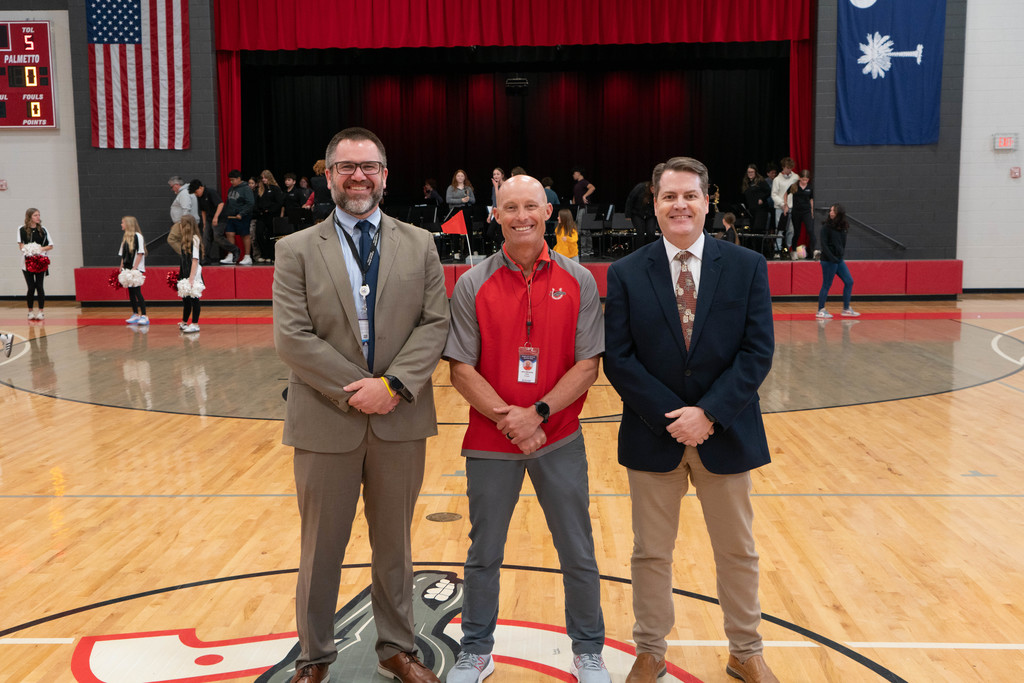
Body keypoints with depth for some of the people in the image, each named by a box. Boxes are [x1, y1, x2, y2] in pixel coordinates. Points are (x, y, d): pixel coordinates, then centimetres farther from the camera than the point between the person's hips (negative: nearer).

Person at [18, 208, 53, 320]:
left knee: (39, 286, -3)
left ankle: (41, 311, 3)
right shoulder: (22, 230, 4)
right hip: (27, 261, -1)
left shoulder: (43, 230, 7)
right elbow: (21, 246, 3)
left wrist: (41, 249, -10)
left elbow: (51, 246, 7)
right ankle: (30, 311, 10)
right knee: (31, 287, -3)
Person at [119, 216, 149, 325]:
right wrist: (122, 268, 12)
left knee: (137, 292, -11)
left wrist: (134, 268, -17)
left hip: (136, 270, -8)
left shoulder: (137, 236, -9)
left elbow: (140, 253, -13)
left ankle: (144, 316, -9)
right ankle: (135, 315, 15)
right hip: (127, 270, 8)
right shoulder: (125, 238, 14)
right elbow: (122, 255, 19)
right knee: (131, 292, 8)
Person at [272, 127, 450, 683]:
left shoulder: (419, 245, 6)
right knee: (321, 547, 12)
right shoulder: (297, 250, 0)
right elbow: (291, 337, -9)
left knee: (395, 543, 15)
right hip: (326, 422, -1)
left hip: (401, 420, 2)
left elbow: (435, 324, -2)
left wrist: (392, 385, -16)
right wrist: (356, 391, -15)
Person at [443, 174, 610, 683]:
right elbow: (460, 369, -6)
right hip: (490, 443, 0)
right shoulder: (471, 286, -4)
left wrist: (539, 413, -17)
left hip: (560, 440, 0)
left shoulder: (578, 282, -3)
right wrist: (506, 417, -17)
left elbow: (587, 364, -6)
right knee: (484, 554, 13)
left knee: (578, 554, 9)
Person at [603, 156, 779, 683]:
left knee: (738, 552, 15)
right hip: (652, 437, 0)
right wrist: (671, 417, -16)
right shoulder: (625, 274, -3)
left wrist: (708, 413, -17)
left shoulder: (747, 266, -1)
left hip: (725, 434, 1)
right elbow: (618, 359, -8)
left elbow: (758, 351, -7)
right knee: (650, 554, 12)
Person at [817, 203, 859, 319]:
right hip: (828, 260, -8)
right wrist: (832, 258, -20)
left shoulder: (842, 227, 8)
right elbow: (824, 245, -15)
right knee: (827, 285, -3)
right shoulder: (826, 227, -11)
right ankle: (820, 311, 5)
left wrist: (842, 252, 7)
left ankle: (846, 309, 15)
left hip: (838, 260, 8)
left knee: (849, 282, 7)